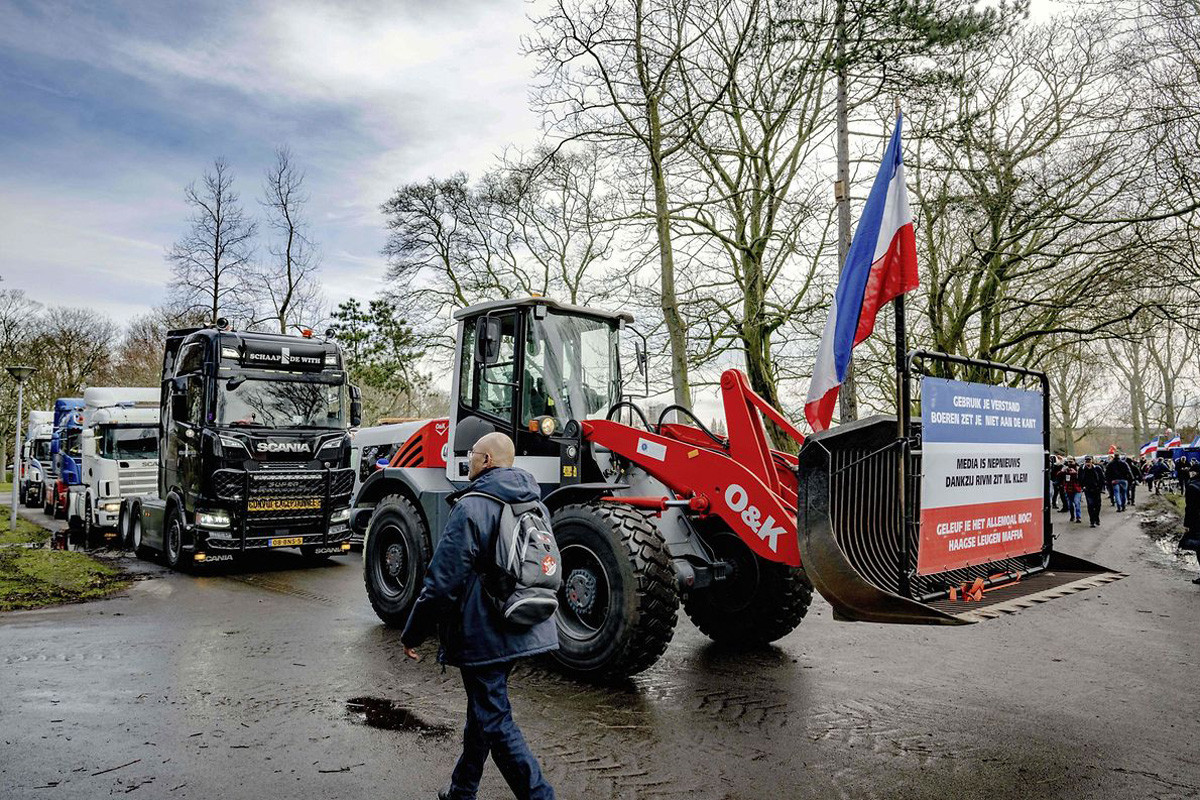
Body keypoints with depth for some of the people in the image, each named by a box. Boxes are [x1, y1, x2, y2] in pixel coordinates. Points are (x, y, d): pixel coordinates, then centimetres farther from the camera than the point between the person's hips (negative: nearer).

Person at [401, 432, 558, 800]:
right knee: (483, 708, 23)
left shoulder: (471, 508, -18)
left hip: (483, 636, -9)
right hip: (522, 631, 9)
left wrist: (412, 634, -7)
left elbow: (443, 582, -18)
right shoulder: (536, 504, 7)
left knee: (495, 721, 2)